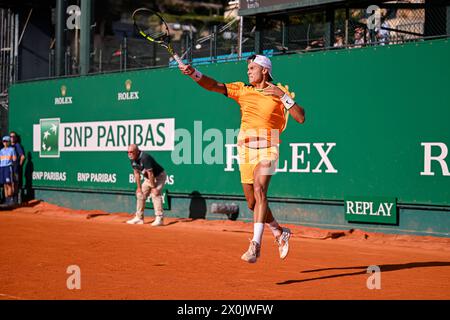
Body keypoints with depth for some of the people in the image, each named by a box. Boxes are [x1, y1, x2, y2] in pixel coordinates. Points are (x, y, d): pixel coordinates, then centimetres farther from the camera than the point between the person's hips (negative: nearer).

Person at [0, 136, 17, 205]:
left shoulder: (12, 149, 2)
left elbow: (14, 159, 1)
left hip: (8, 167, -6)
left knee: (9, 183, -11)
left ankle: (10, 199, -12)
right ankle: (6, 199, 9)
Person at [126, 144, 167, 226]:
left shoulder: (145, 158, -32)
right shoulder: (133, 159, -7)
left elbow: (150, 174, -30)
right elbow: (137, 173, 3)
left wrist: (153, 187, -27)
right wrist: (139, 187, 2)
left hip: (159, 176, -9)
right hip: (148, 178, 9)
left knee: (155, 194, -24)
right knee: (140, 194, 9)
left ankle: (159, 219, -25)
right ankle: (139, 218, 18)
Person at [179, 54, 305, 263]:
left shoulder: (280, 93, 3)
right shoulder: (243, 90, 11)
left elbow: (301, 118, -5)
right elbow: (214, 86, -1)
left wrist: (283, 96, -12)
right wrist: (193, 73, -15)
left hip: (266, 150, -4)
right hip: (245, 150, 4)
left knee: (259, 191, -26)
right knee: (252, 203, 9)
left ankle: (255, 245, -29)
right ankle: (280, 233, 33)